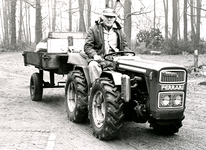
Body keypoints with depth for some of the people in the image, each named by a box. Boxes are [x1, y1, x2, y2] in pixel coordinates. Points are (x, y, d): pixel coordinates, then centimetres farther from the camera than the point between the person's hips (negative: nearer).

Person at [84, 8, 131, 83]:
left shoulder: (119, 31, 20)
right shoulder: (93, 29, 7)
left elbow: (125, 46, 22)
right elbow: (87, 46, 1)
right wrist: (94, 55, -18)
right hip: (100, 58, -2)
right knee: (93, 65, -36)